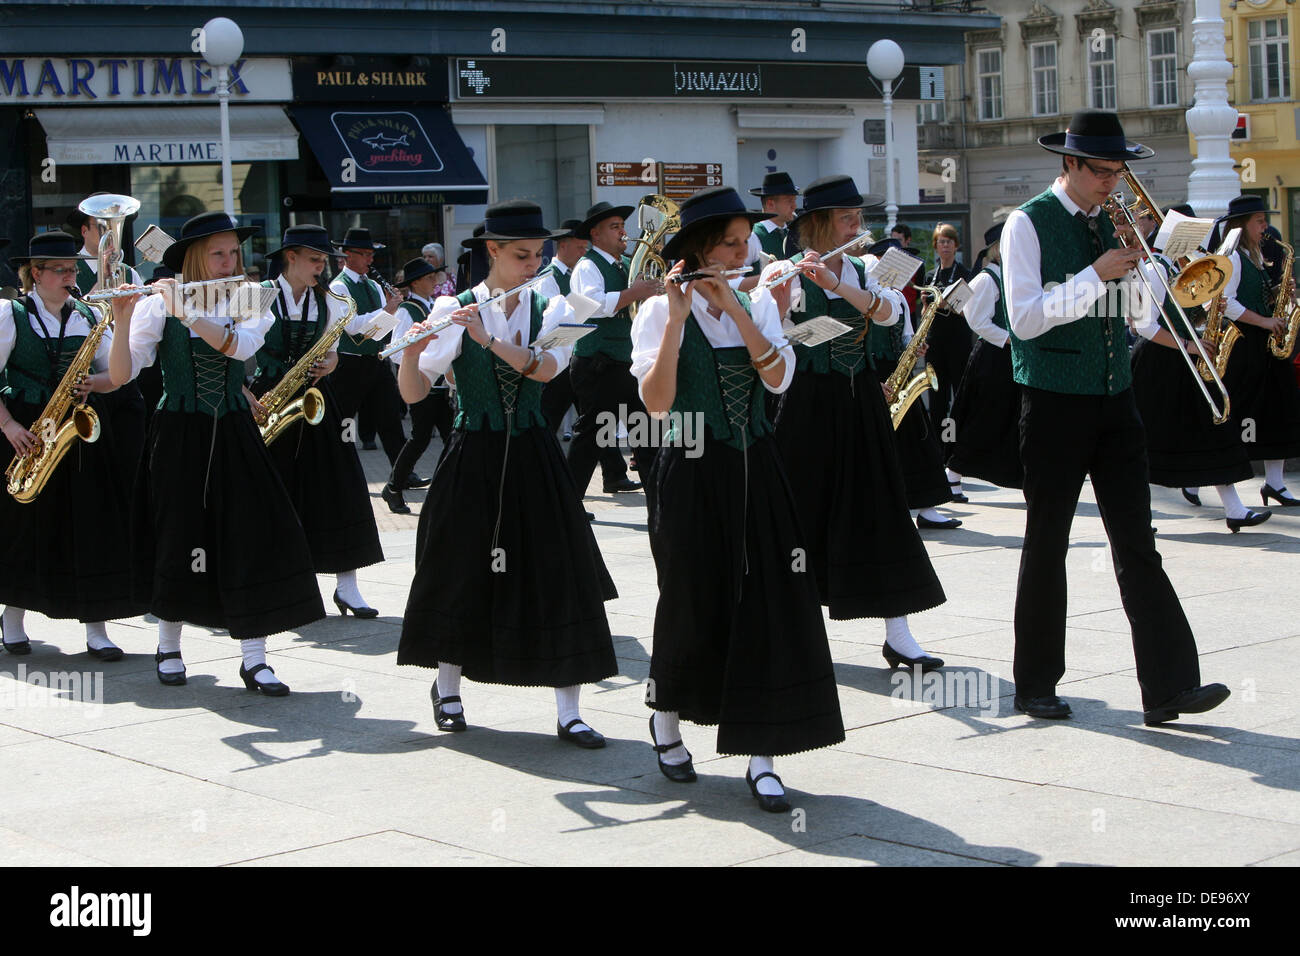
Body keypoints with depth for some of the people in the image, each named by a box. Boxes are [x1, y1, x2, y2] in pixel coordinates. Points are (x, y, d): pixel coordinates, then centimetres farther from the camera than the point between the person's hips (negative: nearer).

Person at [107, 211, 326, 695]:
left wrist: (186, 311, -27)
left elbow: (239, 345, -19)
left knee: (252, 538, -5)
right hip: (178, 435, -2)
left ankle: (254, 659, -1)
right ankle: (169, 646, 25)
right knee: (179, 539, 5)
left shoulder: (251, 305, 3)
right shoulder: (159, 306, -4)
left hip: (233, 436, 2)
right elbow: (121, 375, -11)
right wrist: (124, 318, -25)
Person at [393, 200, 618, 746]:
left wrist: (489, 338, -29)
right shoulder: (454, 310, -4)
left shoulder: (551, 310, 3)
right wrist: (411, 351, -26)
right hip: (473, 456, -2)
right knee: (464, 573, 6)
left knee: (561, 579, -4)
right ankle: (447, 690, 30)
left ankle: (569, 714, 1)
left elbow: (545, 367, -17)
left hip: (534, 457, 2)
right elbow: (413, 394, -7)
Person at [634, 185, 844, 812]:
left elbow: (778, 378, -9)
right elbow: (656, 401, -16)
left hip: (755, 473, 4)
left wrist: (734, 307, -15)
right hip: (692, 473, -3)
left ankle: (759, 759, 2)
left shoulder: (758, 304, 8)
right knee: (694, 606, 2)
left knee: (770, 605, -4)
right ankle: (665, 720, 31)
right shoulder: (660, 310, -4)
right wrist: (676, 319, -21)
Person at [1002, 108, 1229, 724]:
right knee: (1047, 545, 5)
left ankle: (1169, 686, -3)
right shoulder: (1028, 224, -6)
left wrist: (1137, 264, -4)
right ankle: (1036, 685, 16)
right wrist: (1095, 276, -19)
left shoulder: (1108, 224, 12)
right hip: (1055, 403, -5)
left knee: (1136, 545, 0)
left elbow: (1137, 317, 12)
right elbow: (1025, 318, -16)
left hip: (1114, 401, 5)